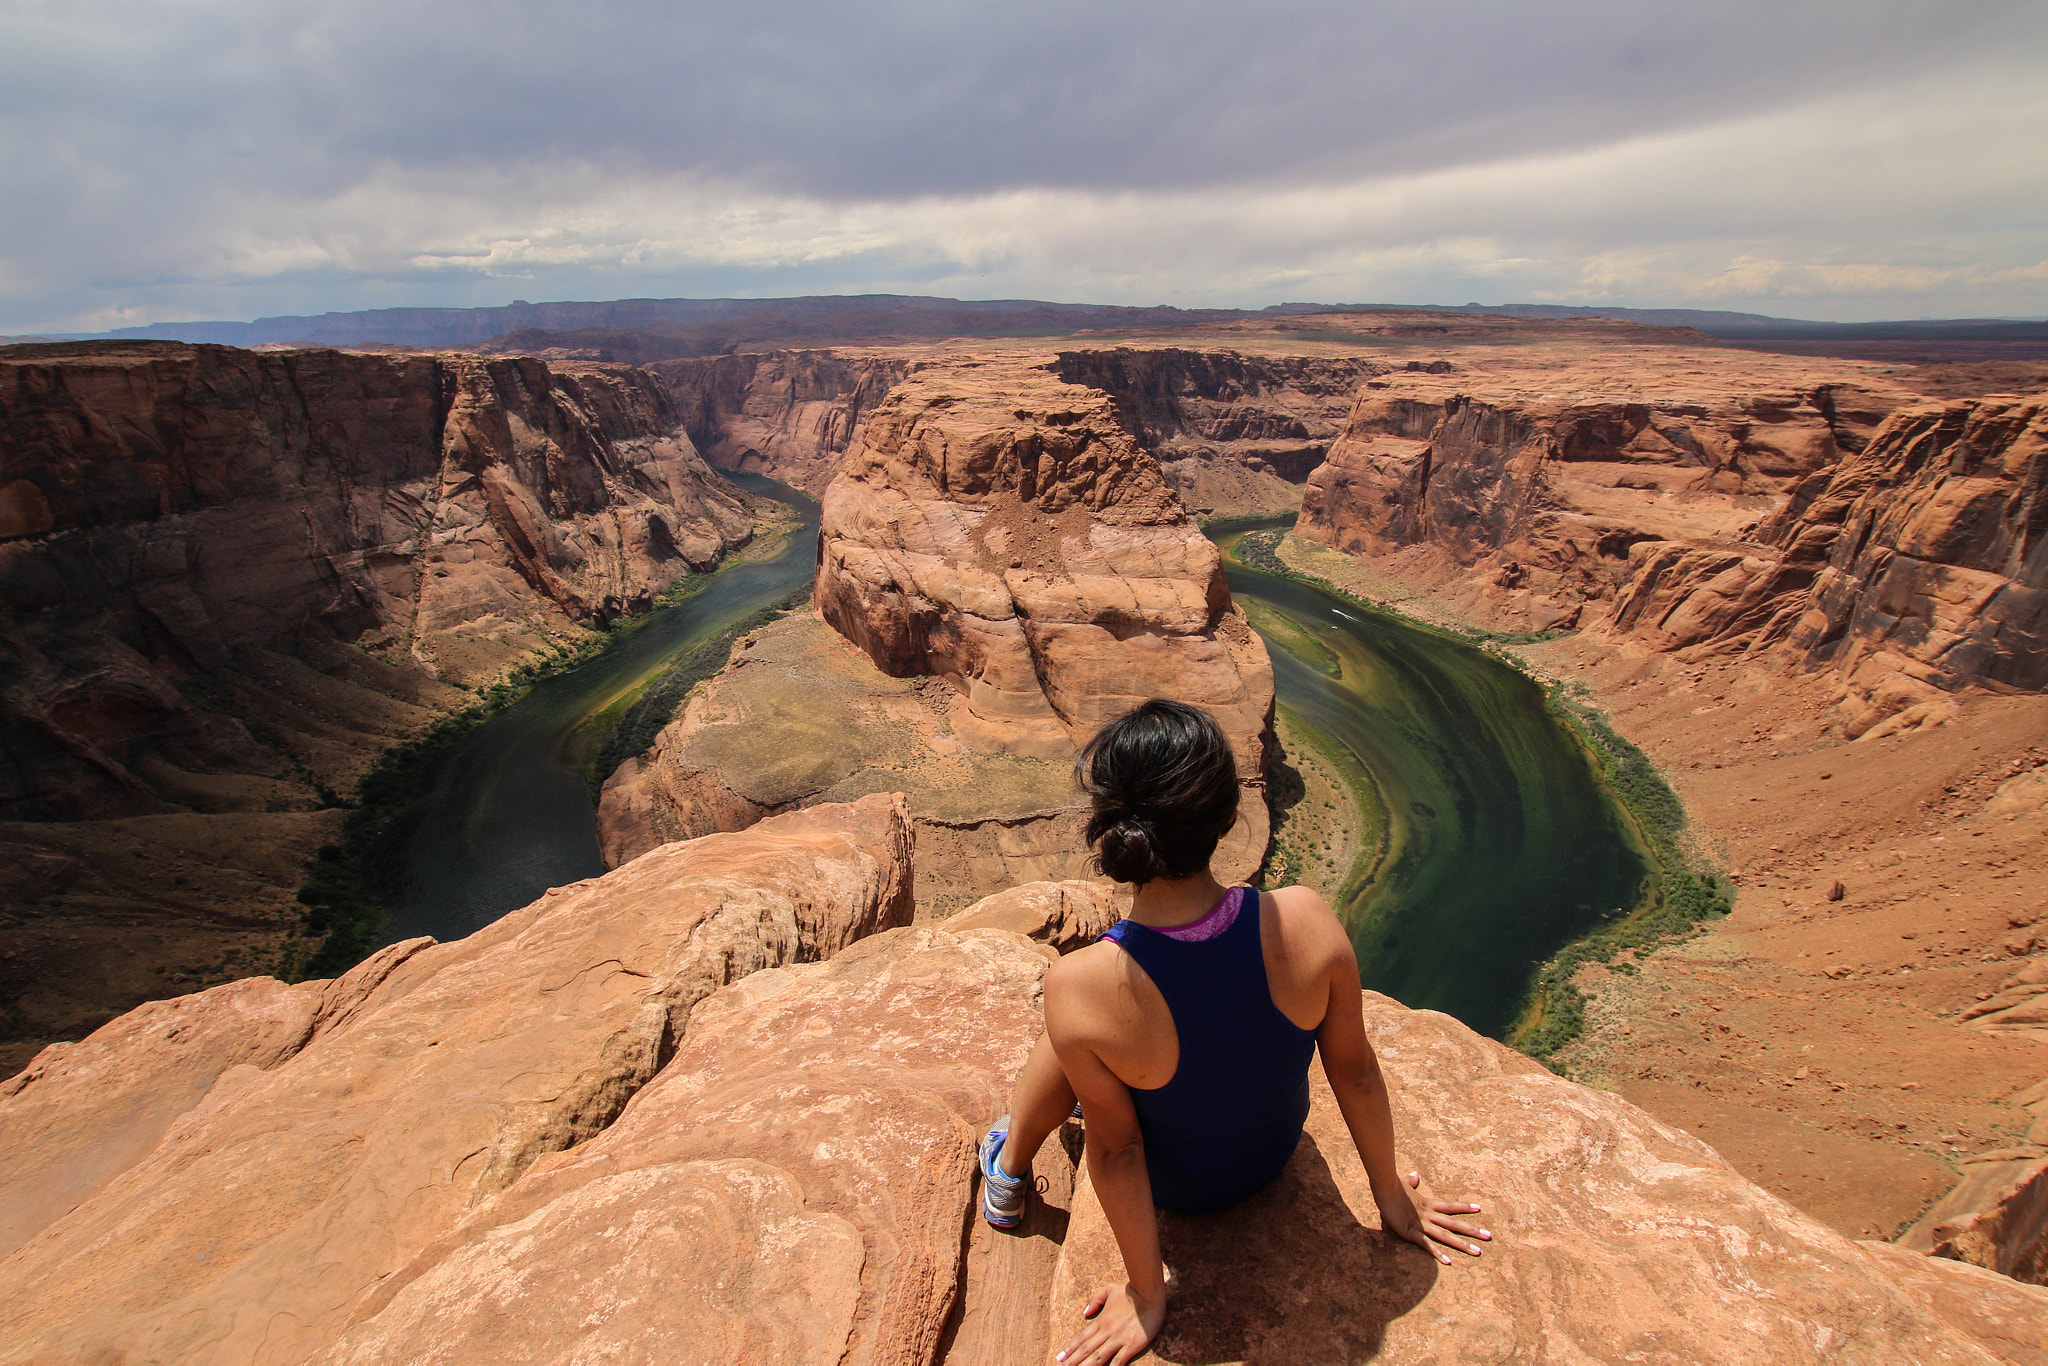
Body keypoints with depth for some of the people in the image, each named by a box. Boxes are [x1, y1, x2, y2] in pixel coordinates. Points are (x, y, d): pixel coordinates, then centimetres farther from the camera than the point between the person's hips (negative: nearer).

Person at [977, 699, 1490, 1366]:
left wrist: (1146, 1293, -4)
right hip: (1279, 1148, 3)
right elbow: (1356, 1070, -14)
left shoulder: (1081, 988, -38)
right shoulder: (1306, 919, -31)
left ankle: (1009, 1169, 49)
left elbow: (1115, 1149, -22)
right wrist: (1391, 1196, 5)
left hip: (1174, 1182, -3)